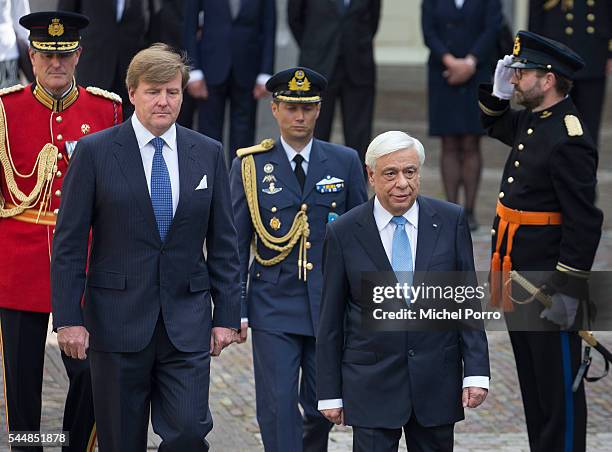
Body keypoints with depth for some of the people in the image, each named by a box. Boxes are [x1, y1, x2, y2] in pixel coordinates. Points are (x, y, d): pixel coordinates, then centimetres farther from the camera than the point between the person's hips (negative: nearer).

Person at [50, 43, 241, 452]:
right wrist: (69, 318, -8)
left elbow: (223, 244, 9)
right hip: (118, 322, -2)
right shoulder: (95, 152, -2)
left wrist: (227, 315, 4)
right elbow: (69, 243, -3)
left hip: (186, 322, 2)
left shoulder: (208, 154, 6)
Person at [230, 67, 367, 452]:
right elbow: (236, 244, 3)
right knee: (277, 406, -6)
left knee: (323, 406, 7)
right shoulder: (250, 166, 1)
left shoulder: (345, 162, 5)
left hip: (330, 306, 1)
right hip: (273, 306, -1)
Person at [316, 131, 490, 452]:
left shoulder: (450, 221, 1)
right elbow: (331, 319, 2)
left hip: (437, 384, 1)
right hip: (371, 385, -1)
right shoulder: (344, 233, -2)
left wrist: (476, 372, -5)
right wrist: (330, 393, 2)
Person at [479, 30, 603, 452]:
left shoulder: (569, 140, -20)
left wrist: (569, 291, -22)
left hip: (549, 283, -10)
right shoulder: (532, 122, 8)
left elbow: (583, 222, -22)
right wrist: (497, 87, 11)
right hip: (518, 274, 10)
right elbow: (495, 124, 32)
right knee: (531, 378, 17)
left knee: (558, 385, -1)